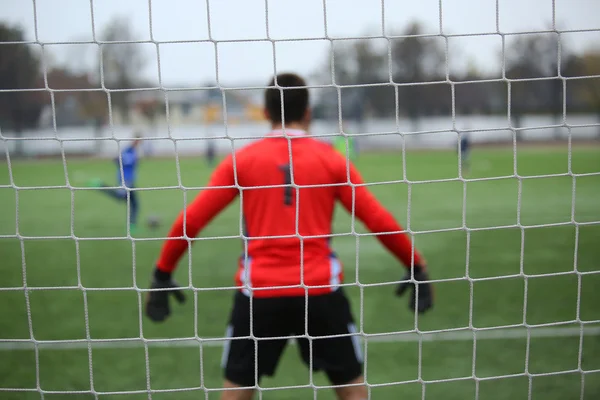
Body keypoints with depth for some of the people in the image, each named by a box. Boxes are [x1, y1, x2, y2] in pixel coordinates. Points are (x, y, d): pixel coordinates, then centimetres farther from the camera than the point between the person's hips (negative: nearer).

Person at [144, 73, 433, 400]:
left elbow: (191, 220, 1)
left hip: (259, 291, 0)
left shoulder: (242, 160, 3)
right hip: (320, 290, 0)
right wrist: (416, 268, 14)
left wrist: (162, 274, 12)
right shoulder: (329, 159, 2)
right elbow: (378, 220, 2)